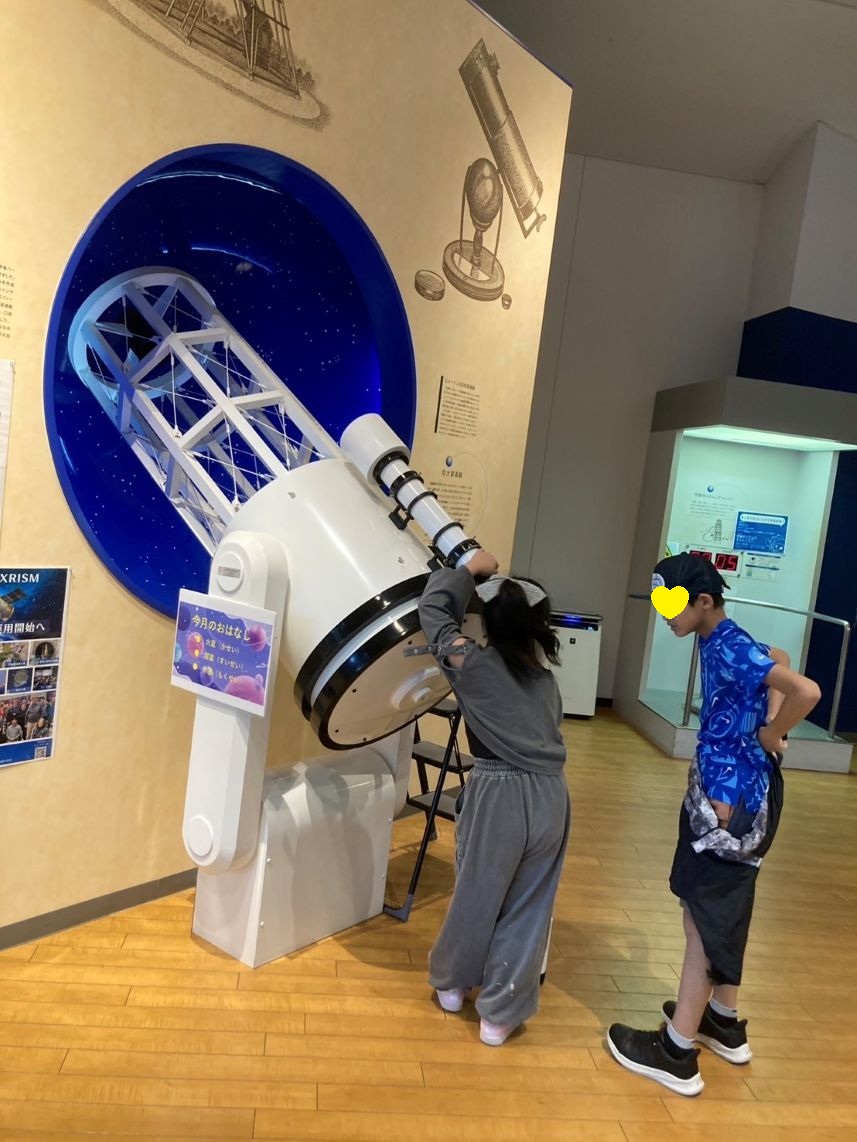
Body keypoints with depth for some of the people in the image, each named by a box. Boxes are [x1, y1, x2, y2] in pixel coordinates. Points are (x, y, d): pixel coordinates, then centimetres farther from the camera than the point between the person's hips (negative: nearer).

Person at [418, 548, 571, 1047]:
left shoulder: (474, 663, -7)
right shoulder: (544, 674, 8)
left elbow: (433, 609, 1)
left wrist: (469, 570, 10)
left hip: (500, 795, -3)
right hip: (551, 796, 4)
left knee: (478, 895, 18)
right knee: (528, 907, 14)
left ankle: (453, 983, 40)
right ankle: (501, 1014, 25)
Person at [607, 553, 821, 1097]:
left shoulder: (731, 648, -21)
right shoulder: (720, 643, 7)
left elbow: (807, 691, -33)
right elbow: (777, 660, 26)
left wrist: (768, 737, -16)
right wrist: (769, 721, 12)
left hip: (734, 796, -10)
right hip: (728, 788, 10)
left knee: (707, 917, -1)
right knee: (724, 910, 21)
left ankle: (678, 1053, 12)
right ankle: (725, 1023, 38)